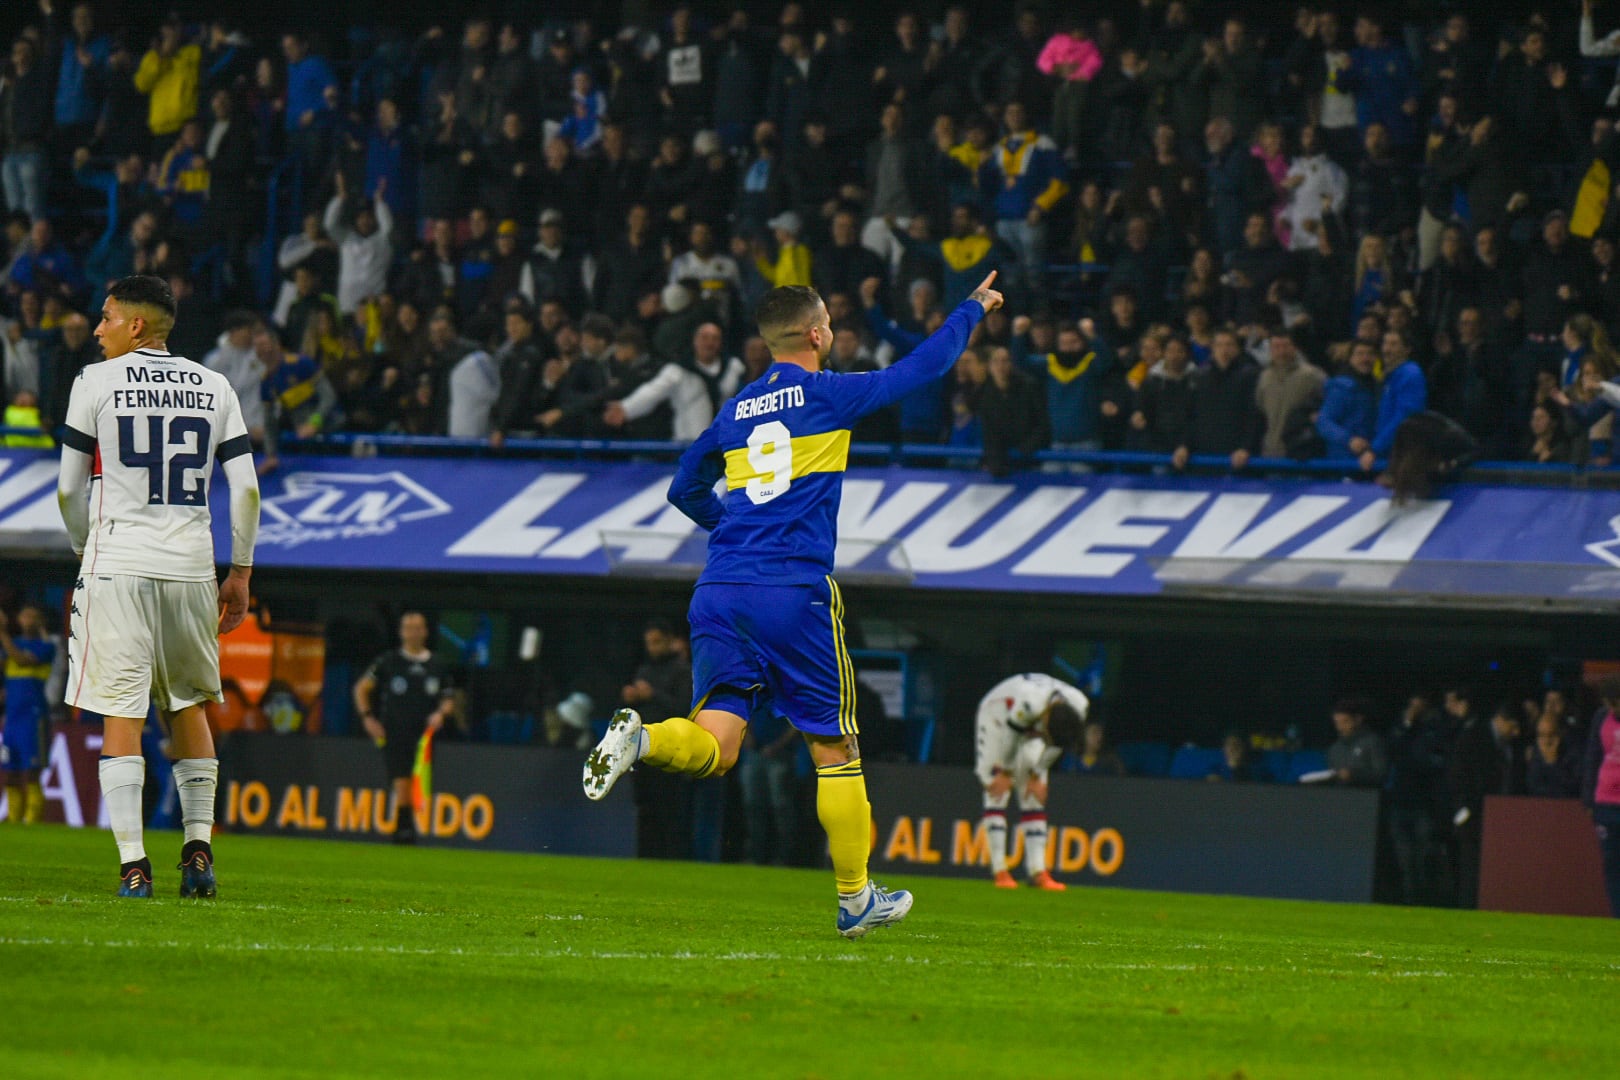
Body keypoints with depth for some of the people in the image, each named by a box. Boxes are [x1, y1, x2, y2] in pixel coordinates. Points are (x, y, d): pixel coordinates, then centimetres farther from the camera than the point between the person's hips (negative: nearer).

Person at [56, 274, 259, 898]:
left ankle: (132, 864, -9)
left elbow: (70, 489, 2)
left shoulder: (97, 383, -1)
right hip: (190, 562, 3)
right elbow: (245, 489, 4)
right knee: (187, 705, 18)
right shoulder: (215, 389, 8)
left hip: (118, 560, -3)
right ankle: (198, 847, 10)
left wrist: (85, 549, 19)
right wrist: (240, 572, 12)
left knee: (121, 713, -3)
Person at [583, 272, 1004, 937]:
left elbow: (685, 491, 27)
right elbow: (924, 367, 9)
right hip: (795, 593, -4)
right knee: (834, 750, 8)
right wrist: (974, 309, 25)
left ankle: (640, 739, -35)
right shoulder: (829, 395, 2)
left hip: (719, 592, 4)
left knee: (713, 744, -4)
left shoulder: (735, 413, 17)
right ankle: (855, 900, 14)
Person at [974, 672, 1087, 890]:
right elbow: (1010, 735, -25)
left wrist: (1036, 776, -3)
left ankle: (1037, 870, -6)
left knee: (1034, 797, -2)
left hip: (1030, 729, 5)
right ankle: (999, 870, -12)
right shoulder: (1028, 702, -42)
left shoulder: (1079, 707, -25)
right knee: (997, 793, -12)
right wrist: (1005, 773, -11)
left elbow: (1054, 745, -9)